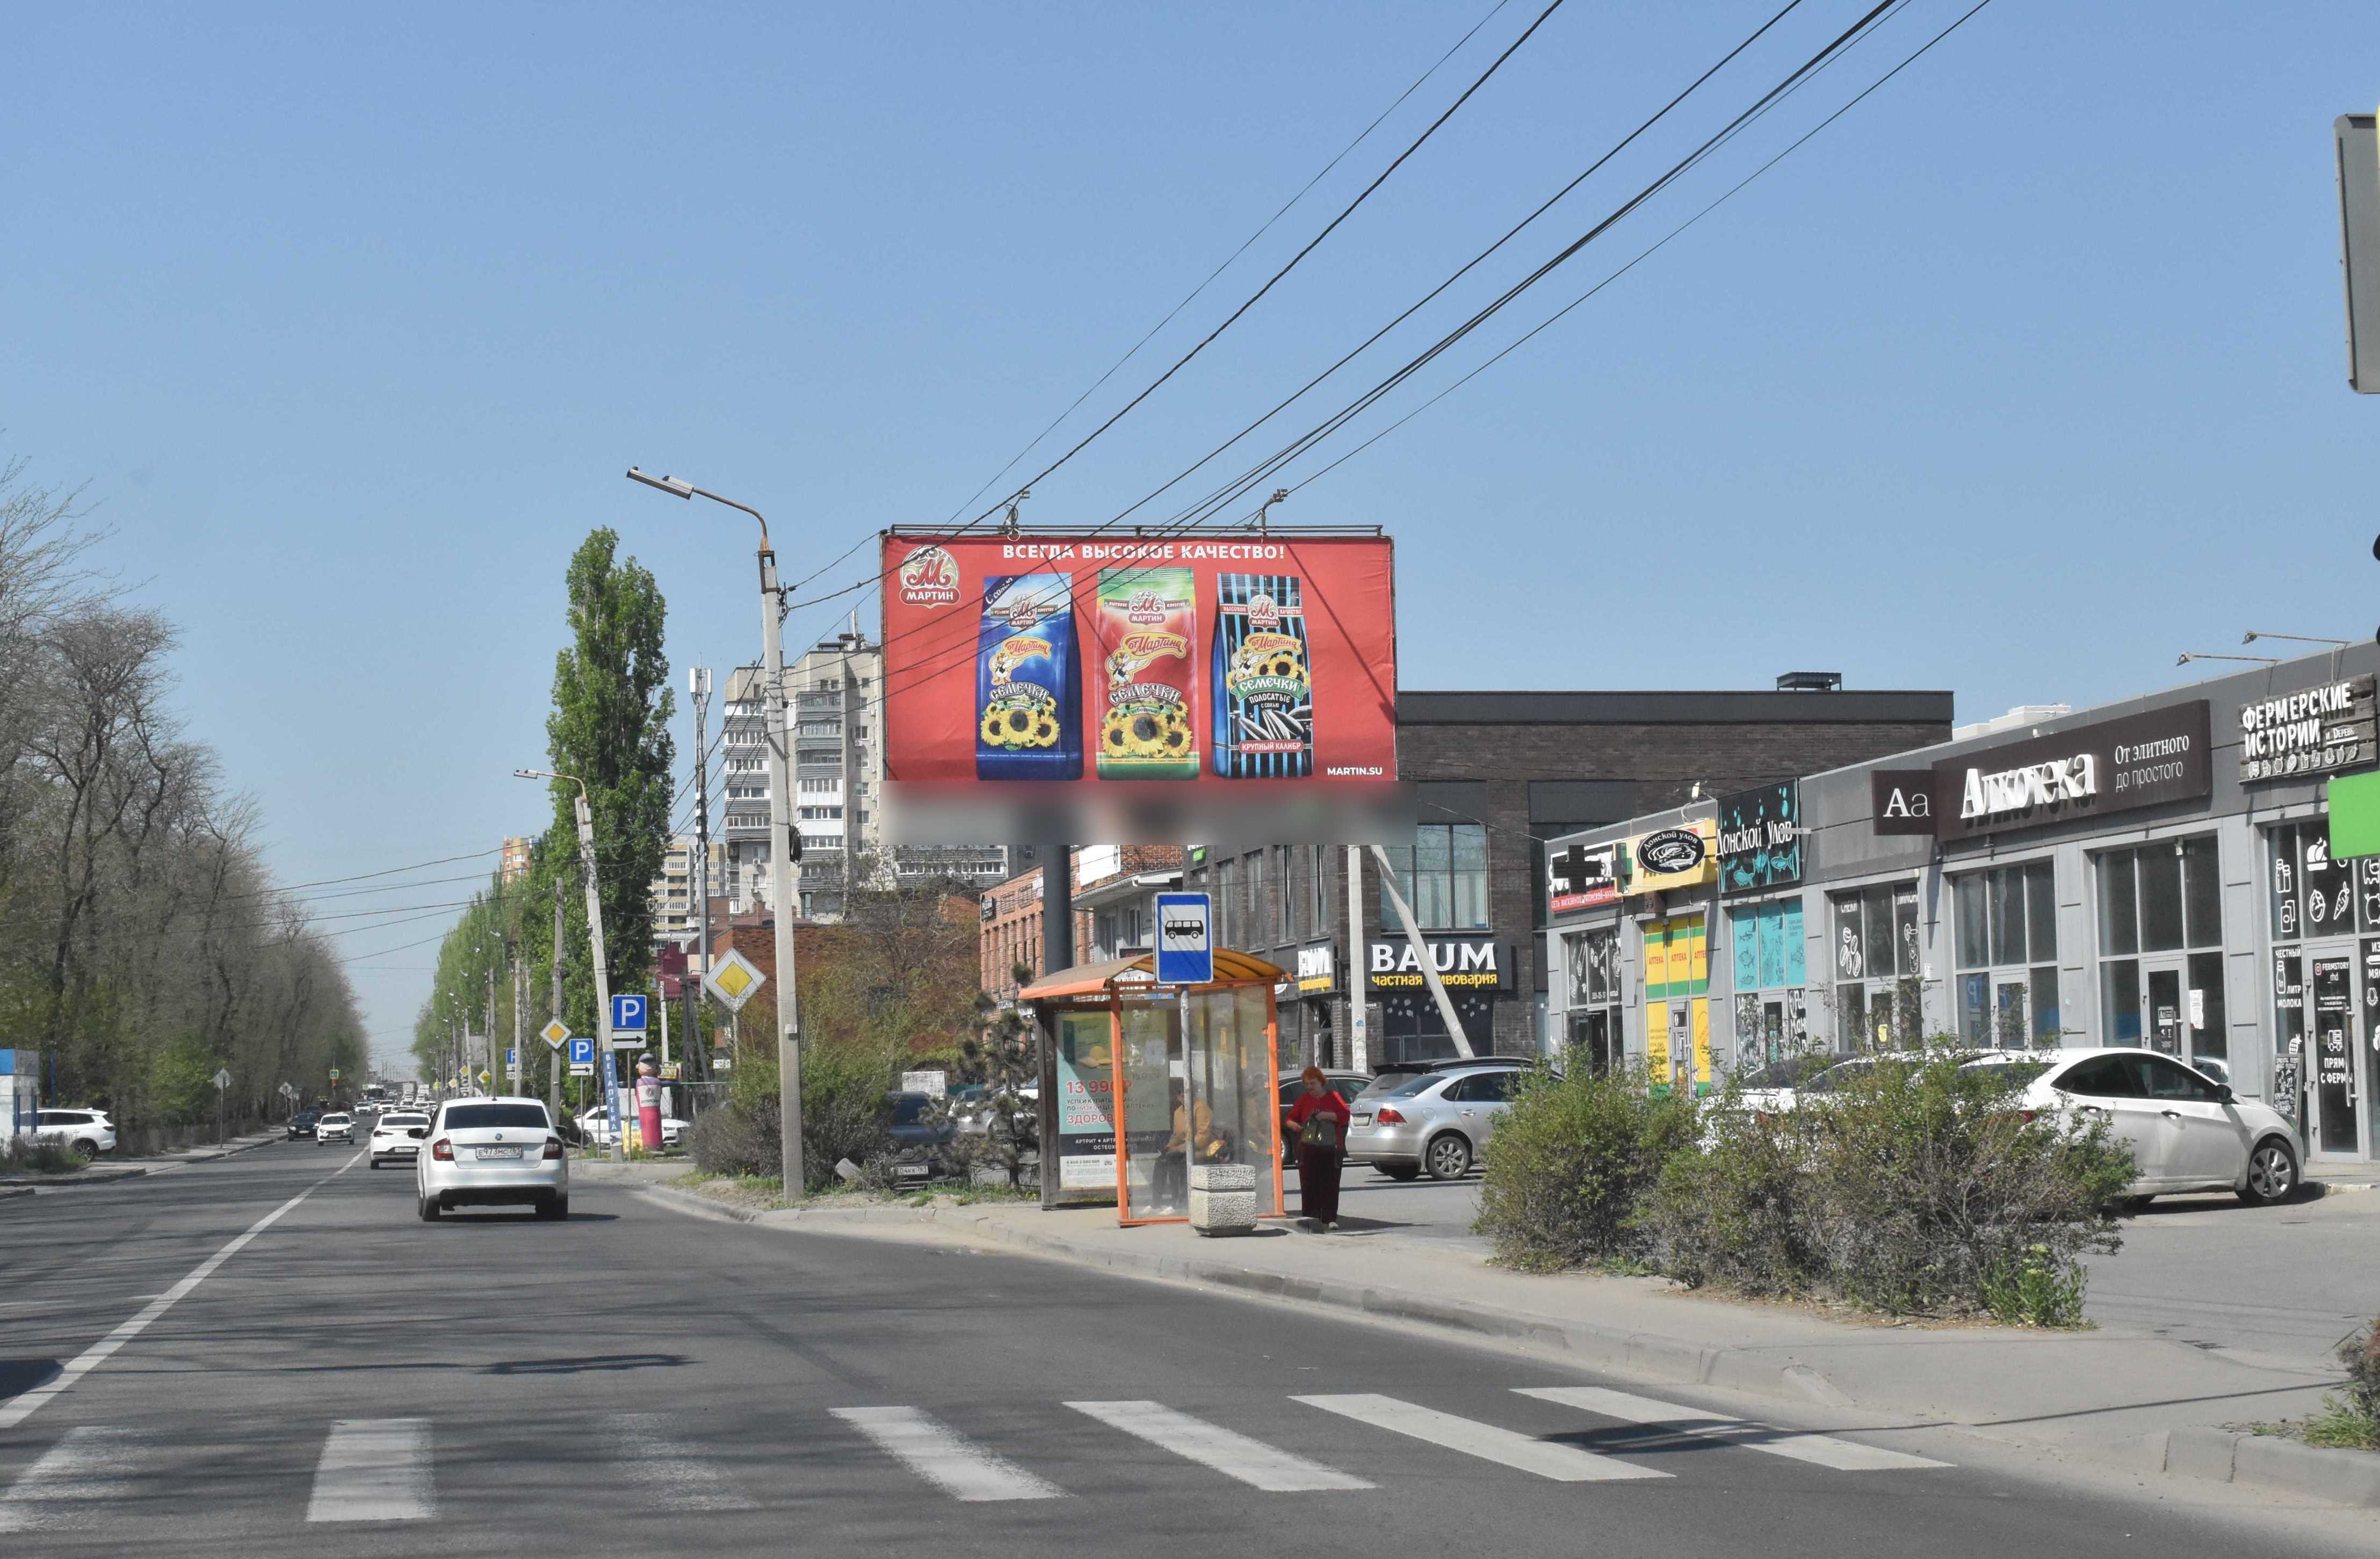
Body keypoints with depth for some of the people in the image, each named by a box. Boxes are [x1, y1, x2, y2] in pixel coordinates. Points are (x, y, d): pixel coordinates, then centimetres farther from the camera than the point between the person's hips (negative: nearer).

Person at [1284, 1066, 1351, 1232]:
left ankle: (1329, 1219, 3)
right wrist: (1295, 1125, -12)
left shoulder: (1333, 1096, 7)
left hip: (1331, 1149, -1)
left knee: (1330, 1185, -1)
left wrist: (1328, 1115, -14)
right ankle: (1311, 1218, -5)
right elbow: (1291, 1117, 10)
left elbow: (1345, 1115, -1)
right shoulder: (1304, 1099, 11)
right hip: (1308, 1148, 1)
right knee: (1309, 1185, -6)